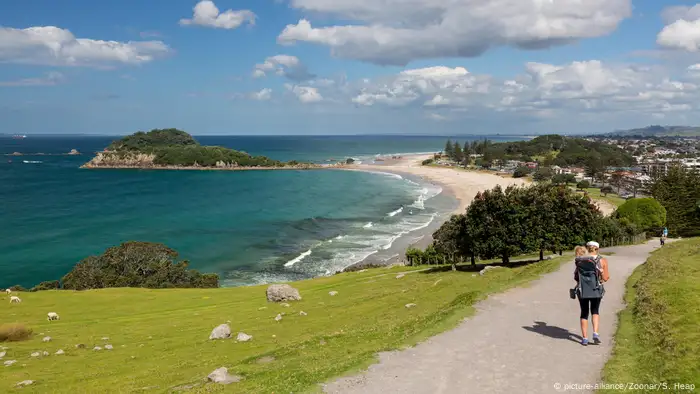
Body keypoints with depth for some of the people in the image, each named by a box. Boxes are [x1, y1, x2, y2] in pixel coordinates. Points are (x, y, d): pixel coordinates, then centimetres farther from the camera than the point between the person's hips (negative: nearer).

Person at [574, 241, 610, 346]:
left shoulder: (579, 260, 1)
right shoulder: (602, 260, -3)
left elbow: (576, 277, 4)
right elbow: (605, 278, -2)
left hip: (582, 290, 1)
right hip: (596, 290, -1)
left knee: (584, 313, 15)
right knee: (595, 311, 20)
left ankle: (584, 338, 12)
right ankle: (595, 334, 2)